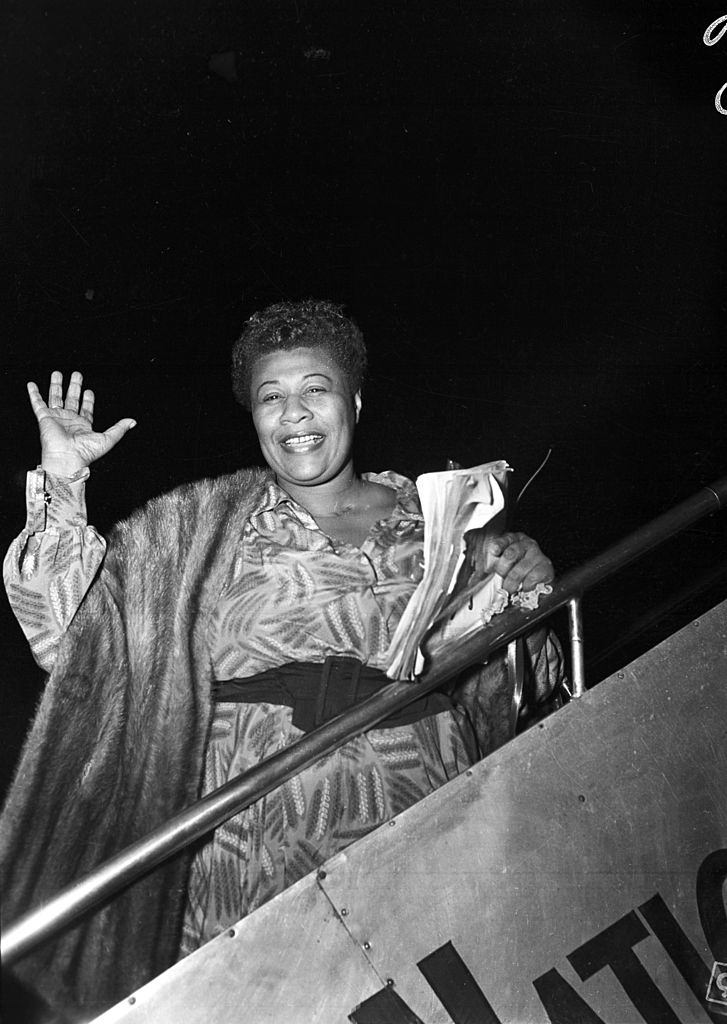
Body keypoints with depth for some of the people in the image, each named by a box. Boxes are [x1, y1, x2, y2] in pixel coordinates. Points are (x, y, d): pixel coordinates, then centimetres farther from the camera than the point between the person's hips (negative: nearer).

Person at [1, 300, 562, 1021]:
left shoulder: (428, 514, 7)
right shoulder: (204, 524, 3)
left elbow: (506, 685, 15)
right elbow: (68, 631, -5)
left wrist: (528, 593, -3)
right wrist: (60, 480, -11)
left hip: (425, 831, 2)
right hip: (263, 846, -1)